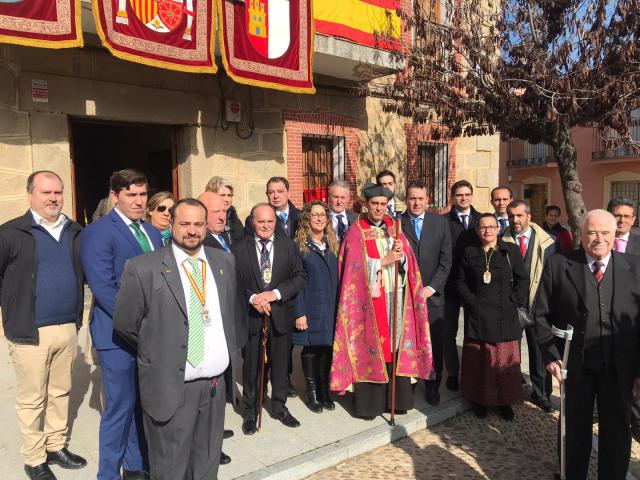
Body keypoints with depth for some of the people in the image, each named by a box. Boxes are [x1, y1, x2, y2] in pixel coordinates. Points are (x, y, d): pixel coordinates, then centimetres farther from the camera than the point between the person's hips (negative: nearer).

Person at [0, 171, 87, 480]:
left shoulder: (74, 232, 6)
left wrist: (77, 316, 9)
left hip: (68, 329, 4)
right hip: (31, 332, -4)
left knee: (61, 393, 17)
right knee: (32, 400, 9)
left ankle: (56, 446, 34)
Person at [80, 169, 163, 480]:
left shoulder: (152, 232, 13)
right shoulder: (97, 232, -9)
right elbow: (103, 288, -17)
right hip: (118, 335, -6)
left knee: (143, 404, 16)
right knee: (120, 406, 3)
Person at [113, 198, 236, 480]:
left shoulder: (225, 262, 5)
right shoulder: (143, 268, -10)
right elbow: (124, 324, -2)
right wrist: (157, 353, 6)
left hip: (216, 385, 4)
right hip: (171, 389, -4)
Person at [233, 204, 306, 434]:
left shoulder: (289, 246, 2)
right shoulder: (239, 249, -2)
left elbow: (300, 277, -3)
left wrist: (276, 293, -16)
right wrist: (252, 298, -21)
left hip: (281, 314, 2)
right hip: (251, 315, -1)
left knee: (280, 363, 15)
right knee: (251, 365, 10)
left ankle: (279, 406, 34)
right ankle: (250, 411, 28)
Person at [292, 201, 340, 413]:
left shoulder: (333, 244, 11)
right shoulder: (299, 245, -4)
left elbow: (337, 277, 10)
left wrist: (339, 307, 4)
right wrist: (299, 313, -13)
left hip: (331, 308, 4)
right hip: (311, 308, -4)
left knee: (326, 348, 9)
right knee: (310, 348, 5)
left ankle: (324, 389, 24)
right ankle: (311, 392, 21)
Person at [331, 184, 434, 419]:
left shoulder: (394, 229, 12)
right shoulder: (356, 232, -2)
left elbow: (408, 264, 7)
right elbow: (355, 268, -11)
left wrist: (401, 254, -13)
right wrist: (384, 261, -15)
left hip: (396, 297, 4)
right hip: (369, 299, -4)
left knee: (396, 346, 7)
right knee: (370, 347, 0)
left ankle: (396, 398, 19)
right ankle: (368, 402, 12)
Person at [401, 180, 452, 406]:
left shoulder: (441, 223, 5)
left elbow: (446, 260, 3)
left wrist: (431, 288, -5)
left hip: (432, 295, 2)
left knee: (435, 344, 7)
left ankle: (432, 386, 26)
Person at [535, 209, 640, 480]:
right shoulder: (558, 266, -5)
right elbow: (542, 315, -2)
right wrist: (551, 355, -8)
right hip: (575, 365, -1)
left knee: (616, 431, 15)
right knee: (575, 428, 16)